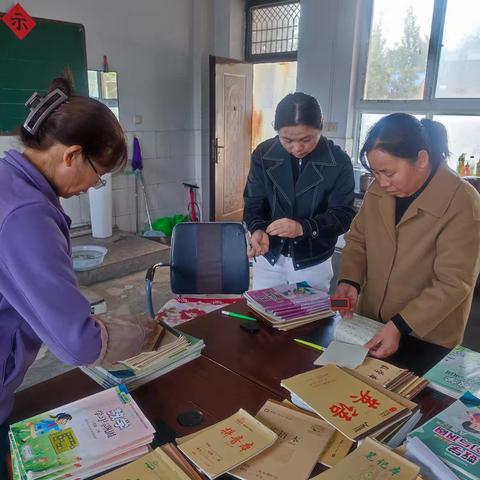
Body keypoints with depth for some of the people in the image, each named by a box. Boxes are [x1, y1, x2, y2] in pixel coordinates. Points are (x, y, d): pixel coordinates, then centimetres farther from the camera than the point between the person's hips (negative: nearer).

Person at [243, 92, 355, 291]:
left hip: (313, 262, -1)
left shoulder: (339, 161, -13)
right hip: (268, 258, 2)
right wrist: (258, 229, -27)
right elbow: (254, 203, -4)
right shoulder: (263, 154, -8)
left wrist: (303, 227, -31)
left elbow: (343, 215, -14)